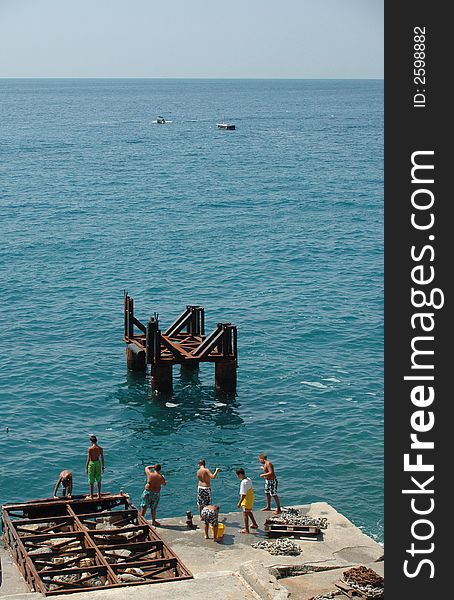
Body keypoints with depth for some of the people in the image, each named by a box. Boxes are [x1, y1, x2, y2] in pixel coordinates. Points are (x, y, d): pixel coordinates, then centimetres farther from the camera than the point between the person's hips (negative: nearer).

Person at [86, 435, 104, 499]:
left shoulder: (90, 449, -15)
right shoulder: (100, 448, -3)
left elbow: (88, 458, -14)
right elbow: (102, 458, 1)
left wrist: (86, 467, -6)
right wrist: (102, 467, 12)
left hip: (92, 463, -4)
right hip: (98, 463, 4)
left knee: (91, 481, 6)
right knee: (98, 480, 15)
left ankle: (91, 495, 12)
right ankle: (99, 494, 20)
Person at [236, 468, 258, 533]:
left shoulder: (243, 482, -26)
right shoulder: (248, 479, 2)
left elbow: (244, 494, -28)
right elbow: (252, 489, 13)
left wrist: (239, 503, -23)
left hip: (246, 501, -9)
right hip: (251, 499, 9)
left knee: (245, 514, 4)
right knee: (249, 512, 27)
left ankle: (246, 529, 13)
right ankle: (254, 524, 41)